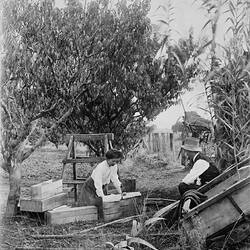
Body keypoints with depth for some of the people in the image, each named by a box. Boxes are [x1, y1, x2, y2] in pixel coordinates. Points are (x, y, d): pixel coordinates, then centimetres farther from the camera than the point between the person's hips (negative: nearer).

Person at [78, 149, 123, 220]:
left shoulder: (114, 166, -9)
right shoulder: (100, 167, -31)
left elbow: (115, 179, 4)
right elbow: (98, 184, -33)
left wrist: (120, 192, 6)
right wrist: (103, 198, -35)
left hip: (101, 188, 7)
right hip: (90, 187, -7)